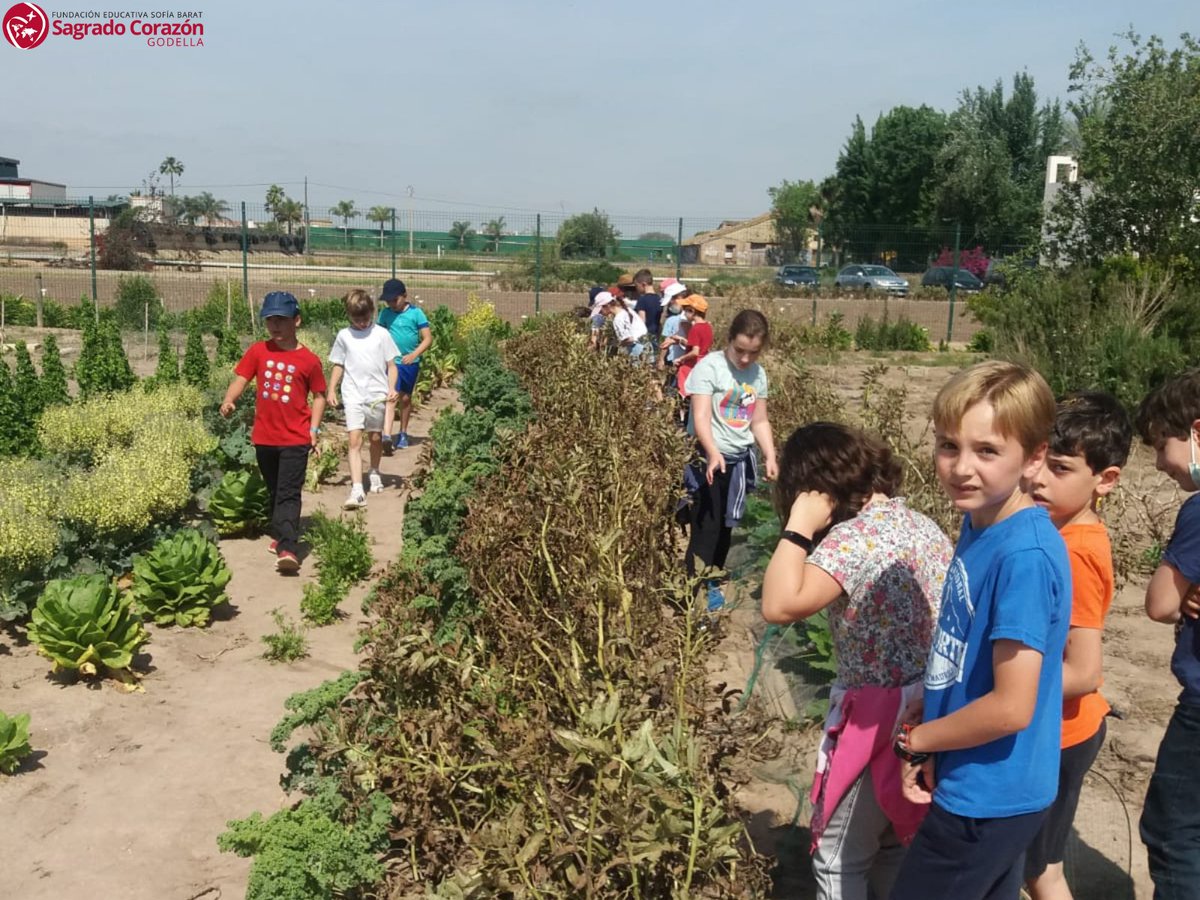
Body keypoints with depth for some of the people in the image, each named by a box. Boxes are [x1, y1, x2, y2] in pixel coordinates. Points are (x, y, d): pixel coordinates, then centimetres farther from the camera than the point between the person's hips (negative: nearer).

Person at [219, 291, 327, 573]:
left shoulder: (308, 360, -5)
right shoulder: (258, 352, 2)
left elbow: (319, 396, 2)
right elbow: (240, 380, 0)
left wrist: (314, 428, -7)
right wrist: (228, 401, -21)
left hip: (295, 439, -4)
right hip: (264, 437, 4)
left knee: (288, 494, -10)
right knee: (274, 492, 19)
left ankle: (287, 548, -16)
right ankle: (280, 534, 36)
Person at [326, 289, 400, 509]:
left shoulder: (381, 334, 2)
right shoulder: (344, 336, 6)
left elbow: (391, 365, 4)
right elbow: (338, 366, 13)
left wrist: (392, 388, -9)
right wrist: (331, 390, 5)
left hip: (377, 394, 0)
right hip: (353, 395, 0)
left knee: (376, 437, 13)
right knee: (354, 440, -11)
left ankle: (374, 472, 40)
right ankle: (357, 490, -17)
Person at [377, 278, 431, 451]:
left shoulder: (416, 313, -6)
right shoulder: (385, 313, 1)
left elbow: (428, 338, -7)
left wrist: (414, 355, -18)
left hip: (410, 363, 0)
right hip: (391, 362, 0)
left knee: (405, 398, 14)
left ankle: (403, 433, 29)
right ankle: (387, 435, -23)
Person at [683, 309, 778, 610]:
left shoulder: (758, 373, 5)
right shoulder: (710, 366, -14)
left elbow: (759, 421, 11)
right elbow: (701, 417, -21)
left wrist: (770, 456, -1)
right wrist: (713, 453, -35)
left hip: (740, 460, 6)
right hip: (709, 458, -6)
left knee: (726, 526, 14)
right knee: (705, 527, -6)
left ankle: (712, 582, 28)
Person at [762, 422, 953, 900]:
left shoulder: (851, 537, -22)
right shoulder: (925, 525, 5)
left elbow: (780, 606, -34)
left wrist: (799, 524, -24)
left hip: (879, 719, -8)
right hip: (935, 713, 8)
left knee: (840, 858, 10)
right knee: (896, 842, 25)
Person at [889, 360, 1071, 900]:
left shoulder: (1026, 555, -27)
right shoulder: (980, 523, 0)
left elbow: (1011, 707, -27)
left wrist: (914, 739, -13)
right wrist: (930, 750, 3)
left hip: (987, 798, -8)